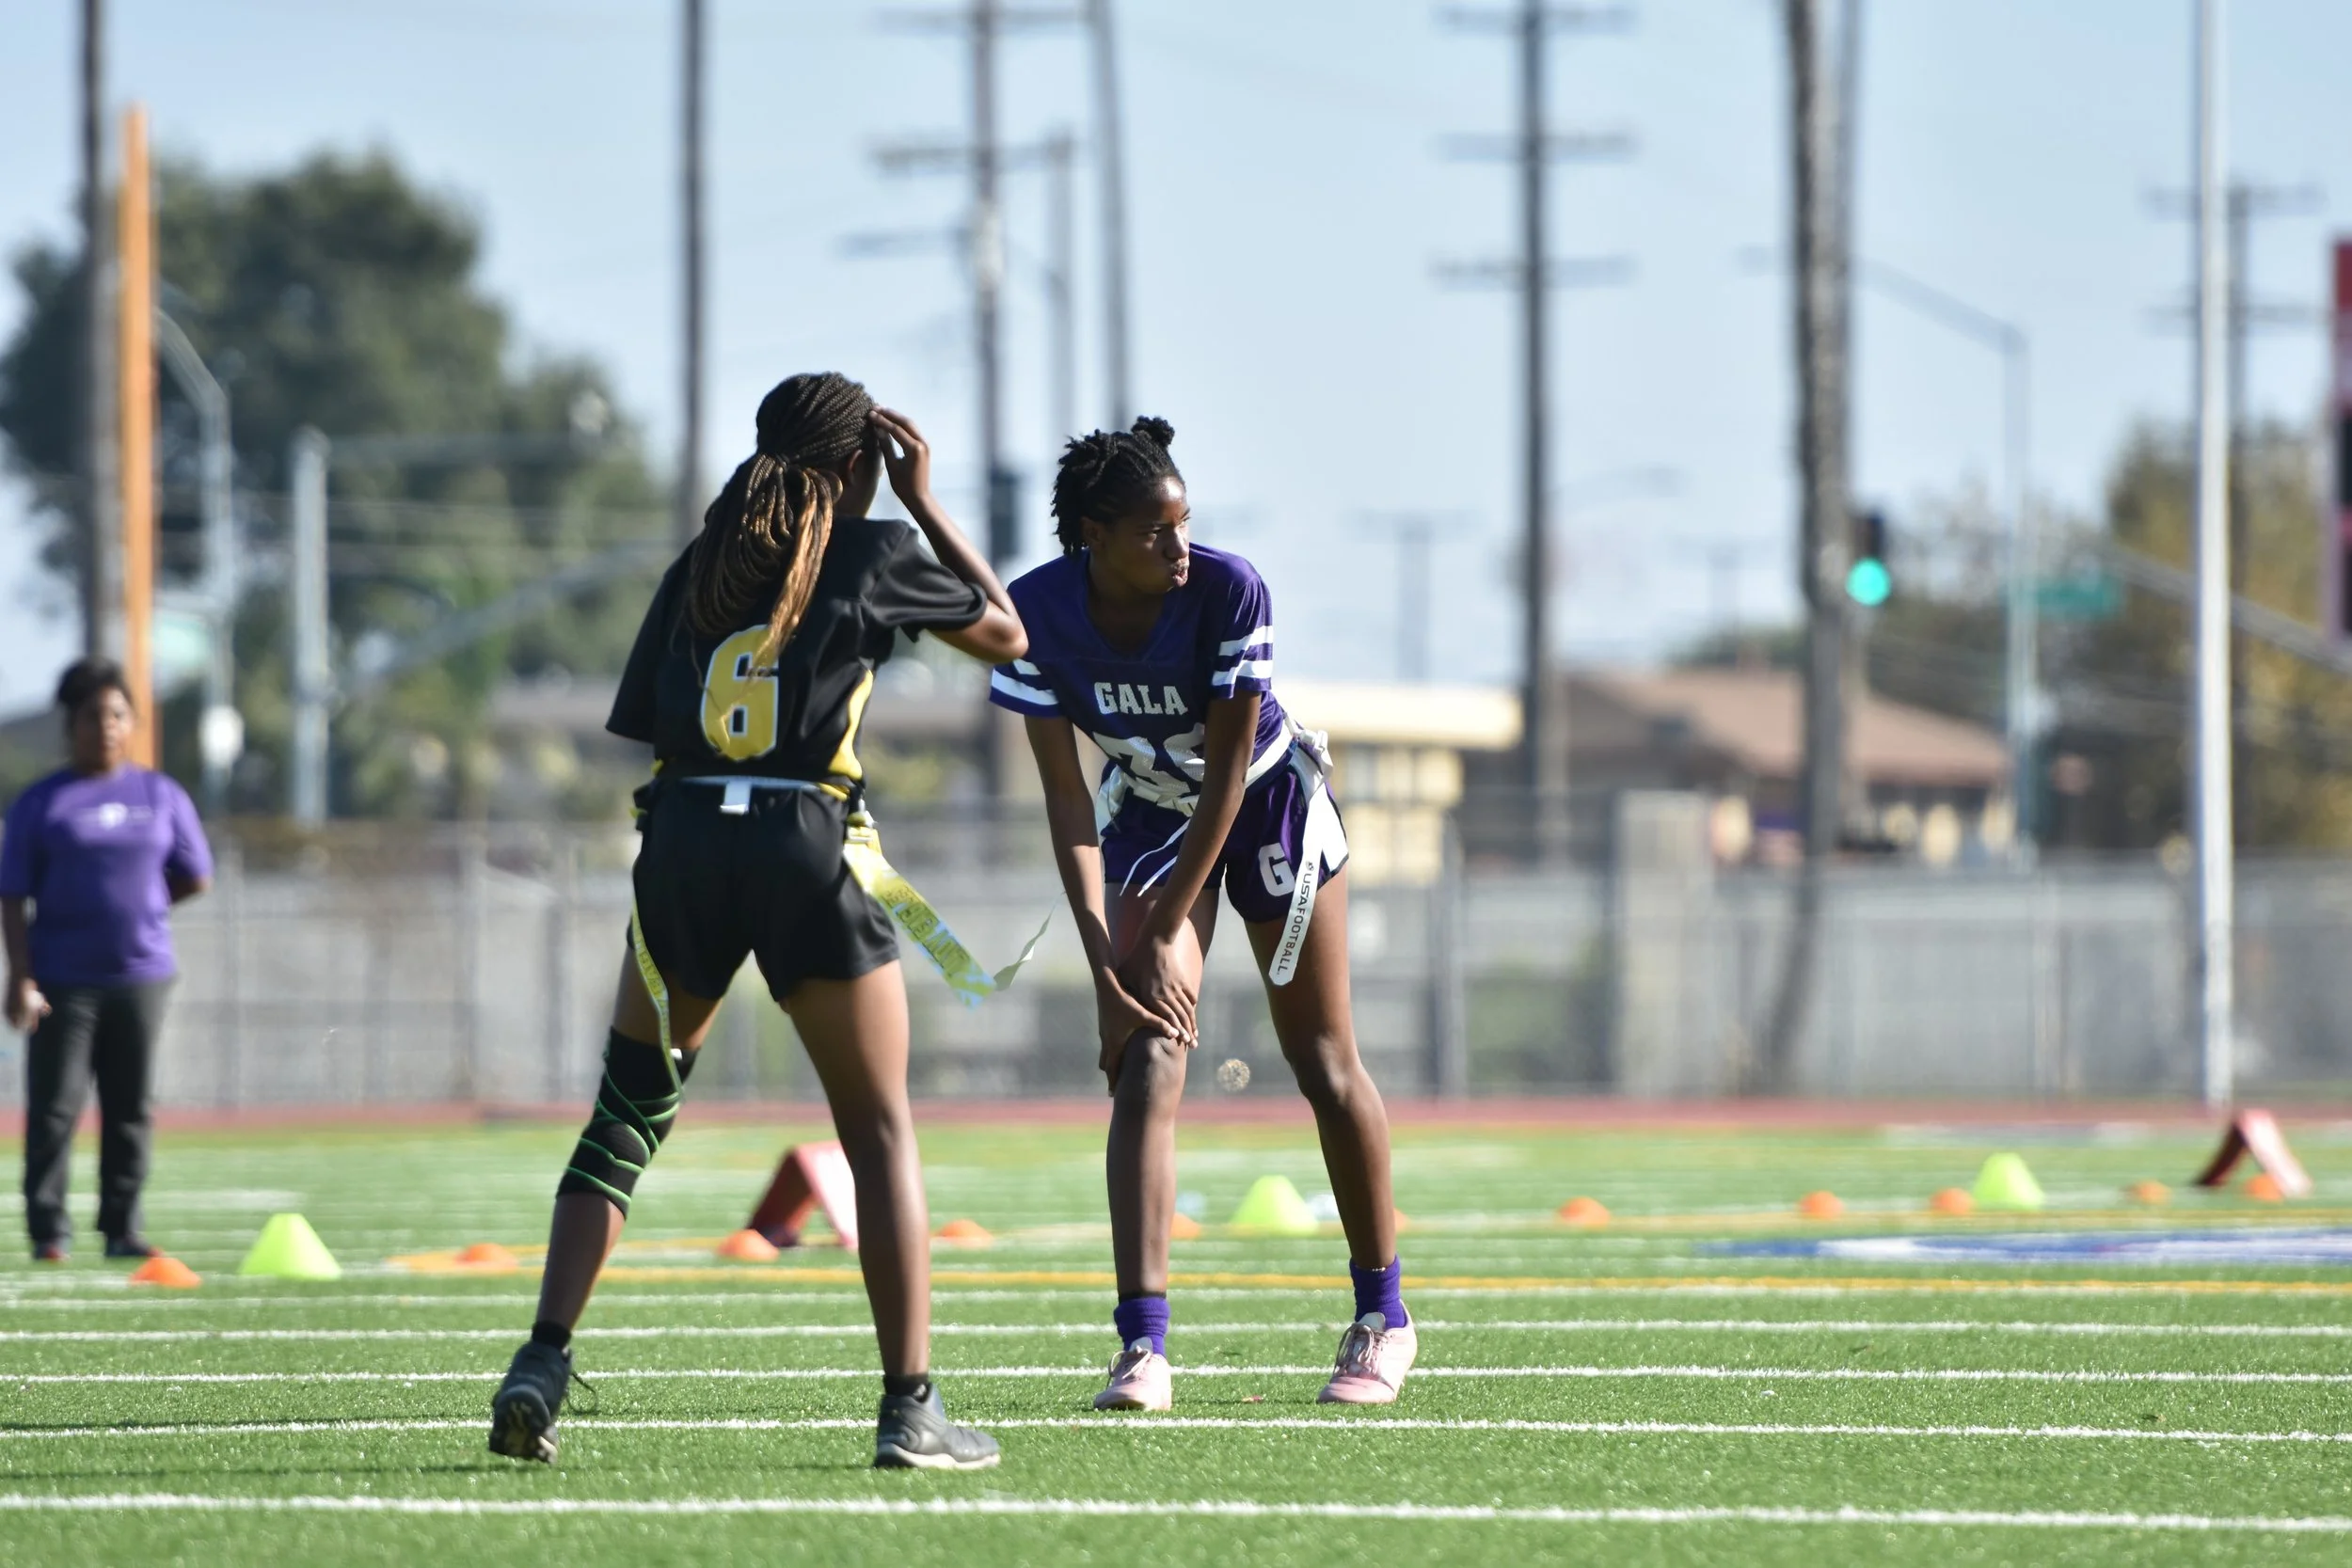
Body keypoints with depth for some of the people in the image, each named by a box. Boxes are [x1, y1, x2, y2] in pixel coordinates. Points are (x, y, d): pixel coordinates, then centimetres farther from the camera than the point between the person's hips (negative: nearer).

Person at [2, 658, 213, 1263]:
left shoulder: (161, 796, 9)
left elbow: (194, 878, 16)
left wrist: (137, 906, 9)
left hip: (141, 973, 3)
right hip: (63, 980, -3)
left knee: (129, 1109, 5)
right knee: (54, 1106, -6)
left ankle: (122, 1227, 12)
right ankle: (49, 1231, -1)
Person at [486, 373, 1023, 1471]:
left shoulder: (702, 563, 16)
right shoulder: (874, 554, 7)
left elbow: (650, 735, 12)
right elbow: (1005, 632, 23)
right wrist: (924, 502, 28)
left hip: (683, 841, 3)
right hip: (809, 844, -3)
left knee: (624, 1120, 14)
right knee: (881, 1135, 7)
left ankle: (543, 1363, 0)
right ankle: (910, 1408, -1)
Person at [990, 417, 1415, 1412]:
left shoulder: (1228, 592, -30)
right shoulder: (1040, 614, -23)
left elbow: (1226, 773, -25)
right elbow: (1065, 796, -18)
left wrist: (1164, 934, -23)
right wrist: (1103, 958, -24)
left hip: (1267, 801, -2)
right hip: (1147, 814, 2)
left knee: (1322, 1062, 3)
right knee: (1147, 1064, -14)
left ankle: (1382, 1318, 19)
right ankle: (1142, 1346, -21)